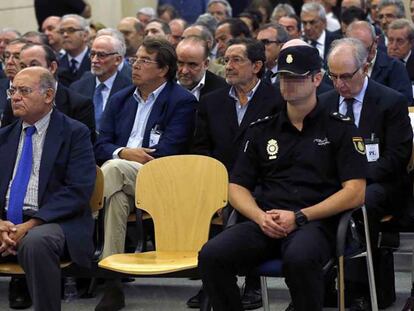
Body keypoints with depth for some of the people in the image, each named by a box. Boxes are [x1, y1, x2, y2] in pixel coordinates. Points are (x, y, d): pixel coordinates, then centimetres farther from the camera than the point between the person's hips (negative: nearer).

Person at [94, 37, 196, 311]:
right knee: (118, 197, -33)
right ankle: (112, 281, -33)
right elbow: (101, 146, 14)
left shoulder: (183, 101, 2)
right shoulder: (120, 99, 22)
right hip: (122, 182, 5)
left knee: (113, 169, -34)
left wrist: (119, 160, -7)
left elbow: (166, 154, -8)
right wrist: (124, 152, -9)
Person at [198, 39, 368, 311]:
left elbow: (355, 193, -1)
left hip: (315, 223, -4)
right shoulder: (262, 130, 21)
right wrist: (260, 217, -5)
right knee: (211, 255, -26)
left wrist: (299, 217, -10)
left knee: (299, 258, -40)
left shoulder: (340, 128, 8)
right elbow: (237, 187, 18)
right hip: (266, 222, 4)